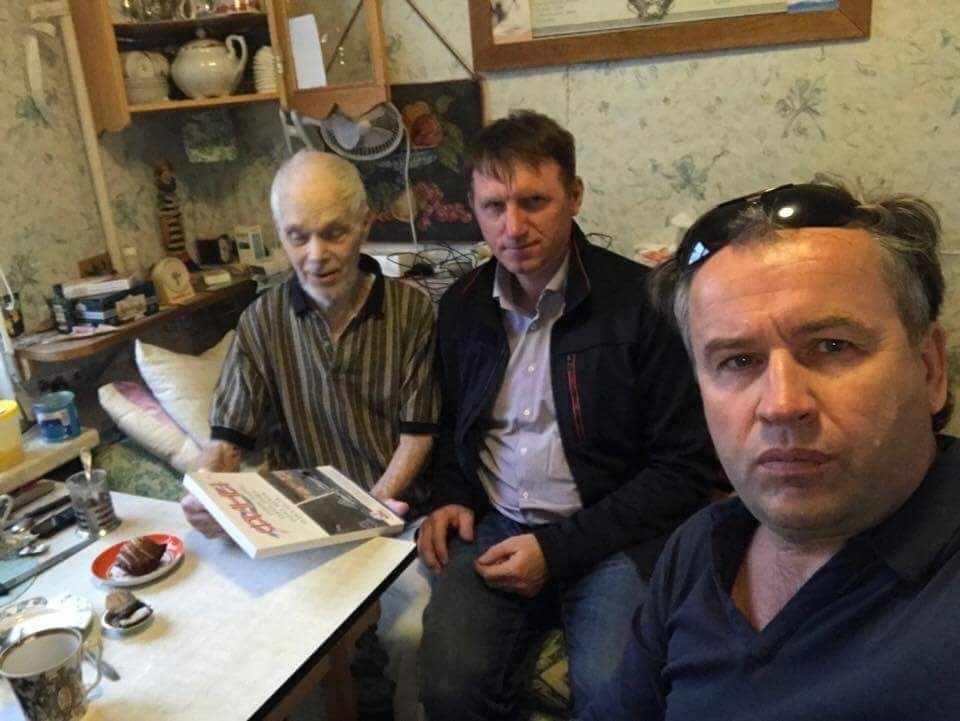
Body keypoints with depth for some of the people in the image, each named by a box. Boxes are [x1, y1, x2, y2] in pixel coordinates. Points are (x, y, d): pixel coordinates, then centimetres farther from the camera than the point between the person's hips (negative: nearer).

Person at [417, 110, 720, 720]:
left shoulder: (644, 301, -11)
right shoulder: (462, 305, 6)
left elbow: (686, 469, -9)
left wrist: (558, 548, -13)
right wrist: (452, 498, 1)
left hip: (612, 536, -3)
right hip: (495, 528, 4)